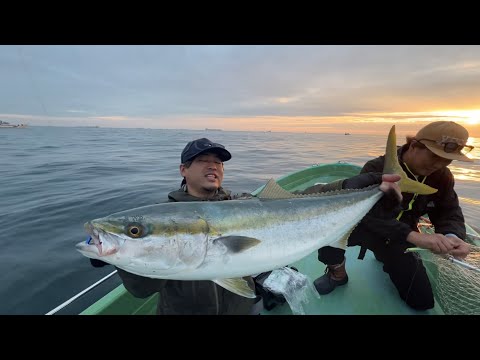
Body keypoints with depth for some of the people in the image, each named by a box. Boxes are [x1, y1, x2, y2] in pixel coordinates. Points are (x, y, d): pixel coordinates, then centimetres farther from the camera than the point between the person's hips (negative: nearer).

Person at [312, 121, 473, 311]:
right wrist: (413, 235, -45)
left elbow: (449, 213, -1)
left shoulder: (442, 176, -3)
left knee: (422, 301, 2)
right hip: (365, 228, -5)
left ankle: (385, 256, 32)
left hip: (399, 239, 6)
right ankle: (337, 272, -4)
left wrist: (452, 236, -26)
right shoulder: (376, 169, -23)